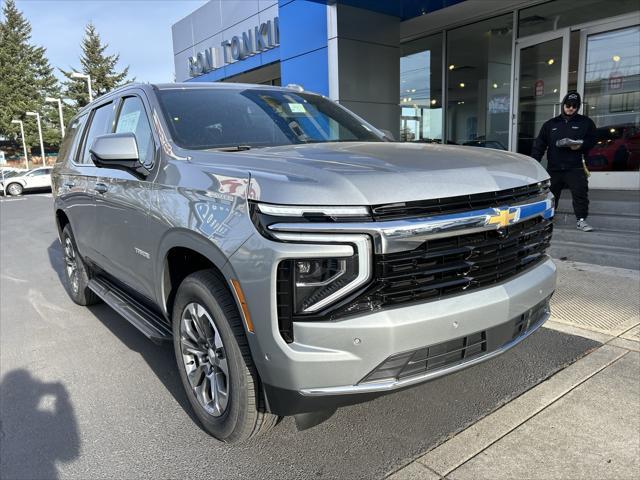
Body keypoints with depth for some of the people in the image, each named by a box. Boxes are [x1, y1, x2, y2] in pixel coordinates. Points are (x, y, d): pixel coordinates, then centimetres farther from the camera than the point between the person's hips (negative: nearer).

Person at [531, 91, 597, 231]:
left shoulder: (586, 122, 8)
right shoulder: (550, 124, 12)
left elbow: (592, 140, 7)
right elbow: (539, 144, 8)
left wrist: (581, 145, -14)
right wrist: (534, 161, -2)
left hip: (575, 168, -2)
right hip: (554, 168, 2)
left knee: (580, 193, -9)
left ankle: (581, 220, -1)